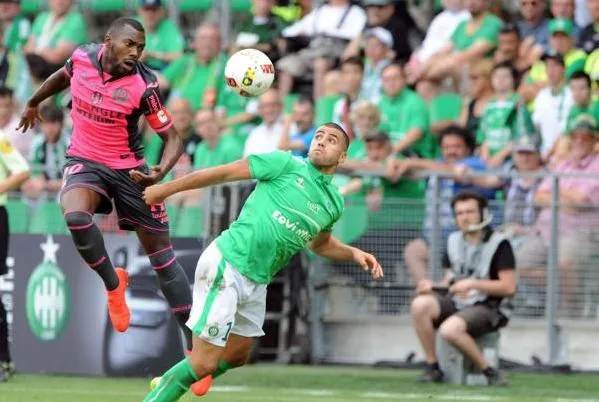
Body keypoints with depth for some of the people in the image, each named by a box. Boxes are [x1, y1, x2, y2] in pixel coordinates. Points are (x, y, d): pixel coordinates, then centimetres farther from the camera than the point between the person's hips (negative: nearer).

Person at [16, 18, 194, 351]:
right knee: (76, 216, -33)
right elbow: (62, 77, 15)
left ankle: (194, 342, 9)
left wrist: (161, 172, -34)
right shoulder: (81, 58, -11)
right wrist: (33, 103, 32)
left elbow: (173, 138, -14)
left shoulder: (143, 86, -20)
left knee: (161, 251, 2)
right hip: (84, 161, 1)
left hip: (129, 169, -1)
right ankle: (113, 284, -6)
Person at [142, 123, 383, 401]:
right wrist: (165, 189, 0)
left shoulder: (334, 203, 10)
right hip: (225, 265, -7)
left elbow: (318, 243, 30)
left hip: (256, 283, 8)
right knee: (204, 364, -12)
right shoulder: (286, 164, -7)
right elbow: (223, 173, -4)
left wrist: (354, 253, 11)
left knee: (236, 357, 19)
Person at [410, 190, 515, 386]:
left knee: (450, 329, -35)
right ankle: (432, 367, -15)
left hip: (484, 307, -6)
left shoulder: (499, 244, -6)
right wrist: (433, 286, -5)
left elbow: (509, 287, -11)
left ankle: (489, 372, -18)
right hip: (454, 302, 6)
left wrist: (473, 284, -18)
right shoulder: (454, 241, 14)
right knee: (420, 304, -24)